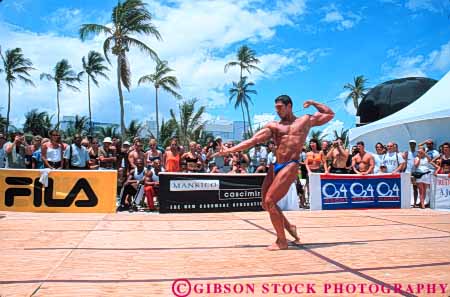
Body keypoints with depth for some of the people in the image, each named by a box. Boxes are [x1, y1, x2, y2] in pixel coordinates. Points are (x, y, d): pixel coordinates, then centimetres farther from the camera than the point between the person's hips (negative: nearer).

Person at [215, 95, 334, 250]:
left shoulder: (306, 120, 12)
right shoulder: (273, 126, 14)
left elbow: (330, 114, 22)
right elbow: (253, 140, 5)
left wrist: (313, 103, 15)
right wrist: (230, 150, -3)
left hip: (290, 166, -5)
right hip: (275, 166, 5)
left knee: (270, 201, -14)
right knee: (266, 204, 5)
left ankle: (282, 241, 2)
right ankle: (289, 227, 29)